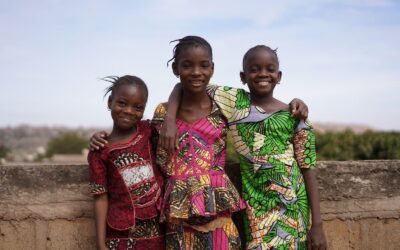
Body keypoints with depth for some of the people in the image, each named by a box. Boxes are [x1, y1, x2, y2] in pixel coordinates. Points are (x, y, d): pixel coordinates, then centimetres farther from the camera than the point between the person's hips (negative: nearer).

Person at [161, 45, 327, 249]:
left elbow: (308, 170, -1)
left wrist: (317, 224, -4)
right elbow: (183, 86, 3)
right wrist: (170, 120, -16)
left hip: (292, 205, 0)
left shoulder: (293, 116, 0)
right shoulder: (234, 101, 0)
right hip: (256, 204, 0)